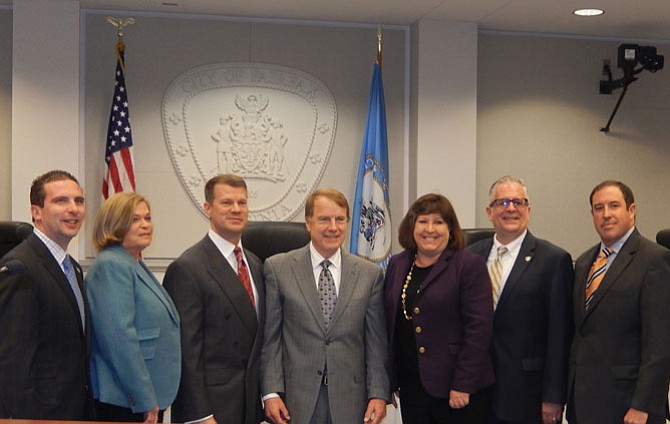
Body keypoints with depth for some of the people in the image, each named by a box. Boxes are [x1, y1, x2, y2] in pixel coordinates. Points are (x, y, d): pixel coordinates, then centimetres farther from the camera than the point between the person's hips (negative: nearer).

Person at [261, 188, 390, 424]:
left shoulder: (370, 274, 6)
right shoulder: (278, 268, 1)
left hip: (350, 403, 2)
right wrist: (271, 393, -6)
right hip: (296, 400, -1)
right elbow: (270, 338, 0)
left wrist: (379, 394, -1)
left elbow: (376, 341, 6)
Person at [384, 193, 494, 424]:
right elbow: (390, 323, 14)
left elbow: (479, 328, -11)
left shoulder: (469, 265, -6)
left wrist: (463, 385, -15)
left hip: (456, 389, -5)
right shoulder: (397, 265, 10)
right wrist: (388, 380, 9)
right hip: (410, 386, 5)